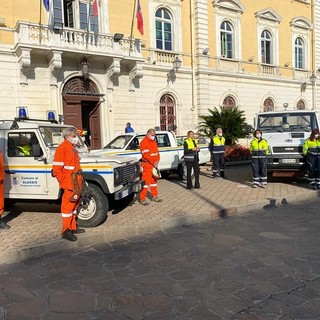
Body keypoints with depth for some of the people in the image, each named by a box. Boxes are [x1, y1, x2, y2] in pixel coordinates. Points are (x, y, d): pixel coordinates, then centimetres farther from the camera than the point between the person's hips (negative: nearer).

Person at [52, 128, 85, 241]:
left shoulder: (73, 148, 14)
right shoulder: (62, 148, -14)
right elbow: (56, 169, -17)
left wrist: (79, 180, 15)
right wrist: (64, 182, -18)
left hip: (77, 182, 9)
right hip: (69, 183, -9)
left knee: (75, 204, 16)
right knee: (68, 205, -2)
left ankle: (73, 227, 28)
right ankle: (66, 231, 7)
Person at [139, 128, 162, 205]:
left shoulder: (154, 142, 14)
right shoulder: (143, 142, -14)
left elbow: (157, 152, 12)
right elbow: (146, 155, -20)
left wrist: (157, 161, -4)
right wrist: (153, 163, -17)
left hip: (154, 165, 9)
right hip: (147, 164, -8)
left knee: (154, 180, 16)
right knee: (145, 181, -8)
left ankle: (154, 196, 28)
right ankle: (142, 198, -3)